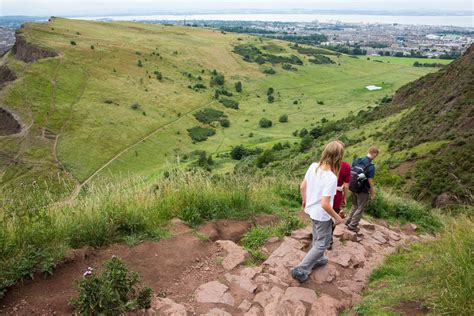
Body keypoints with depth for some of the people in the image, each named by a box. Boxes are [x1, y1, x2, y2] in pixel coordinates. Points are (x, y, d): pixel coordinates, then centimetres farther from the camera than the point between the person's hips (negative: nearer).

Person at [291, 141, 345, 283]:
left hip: (311, 210, 7)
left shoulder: (313, 166, -11)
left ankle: (317, 259, 52)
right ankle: (300, 270, 12)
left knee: (317, 238, 29)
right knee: (323, 243, 12)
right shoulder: (331, 178, -31)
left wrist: (304, 200, 19)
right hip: (322, 215, -7)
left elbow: (302, 187, 1)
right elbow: (325, 204, -30)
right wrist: (337, 217, -14)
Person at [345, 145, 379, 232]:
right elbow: (370, 182, -19)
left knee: (355, 206, 26)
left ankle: (348, 221, 35)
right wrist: (373, 193, -3)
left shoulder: (356, 160, -2)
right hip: (362, 191, -6)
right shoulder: (371, 166, -22)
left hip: (353, 188, 6)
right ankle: (352, 226, 19)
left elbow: (351, 174, 5)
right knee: (360, 209, 12)